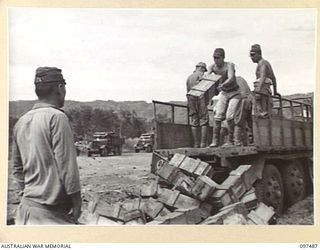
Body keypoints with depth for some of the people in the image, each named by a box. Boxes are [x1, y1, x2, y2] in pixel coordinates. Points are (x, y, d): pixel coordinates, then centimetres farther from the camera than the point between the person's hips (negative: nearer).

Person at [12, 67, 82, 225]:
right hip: (51, 210, -8)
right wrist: (77, 201, -9)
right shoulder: (56, 117, -13)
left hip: (26, 205, 8)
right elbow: (67, 165, -16)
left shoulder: (21, 122, 10)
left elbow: (17, 167, 16)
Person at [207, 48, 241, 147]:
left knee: (229, 116, -17)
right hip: (224, 94, 5)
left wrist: (222, 85, -59)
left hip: (234, 93, -4)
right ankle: (215, 140, -4)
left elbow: (231, 79, -39)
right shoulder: (212, 67, -8)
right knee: (218, 116, -7)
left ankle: (230, 141, -9)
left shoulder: (229, 65, -23)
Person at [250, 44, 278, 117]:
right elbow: (273, 78, 33)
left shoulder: (262, 63, -4)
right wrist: (275, 91, 43)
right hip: (268, 90, 10)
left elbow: (263, 77, -21)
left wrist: (258, 89, -35)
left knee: (261, 113, -15)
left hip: (262, 90, -10)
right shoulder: (267, 63, 26)